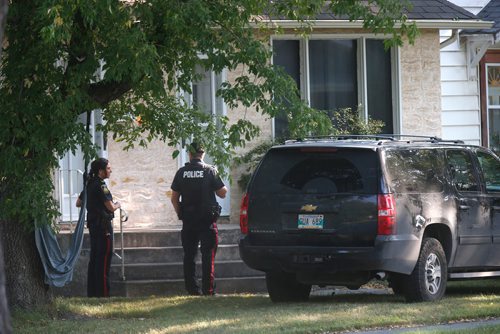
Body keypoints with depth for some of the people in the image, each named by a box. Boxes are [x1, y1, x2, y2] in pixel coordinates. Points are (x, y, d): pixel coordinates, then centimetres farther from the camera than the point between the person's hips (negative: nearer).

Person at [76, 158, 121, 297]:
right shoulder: (100, 186, -17)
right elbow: (111, 207, -18)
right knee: (104, 260, -7)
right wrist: (117, 205, 2)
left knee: (94, 258, 13)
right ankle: (102, 292, -7)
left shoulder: (89, 184, 11)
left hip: (93, 224, 9)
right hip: (103, 225, -9)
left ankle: (92, 291, 16)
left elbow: (78, 203, 21)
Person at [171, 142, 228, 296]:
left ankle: (191, 288, 8)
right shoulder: (210, 171, -7)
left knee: (189, 255, 9)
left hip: (188, 220, 2)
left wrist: (180, 214, 15)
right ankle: (208, 289, -5)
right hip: (207, 220, -2)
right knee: (208, 254, 0)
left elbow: (174, 198, 3)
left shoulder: (181, 173, 1)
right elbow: (222, 193, -4)